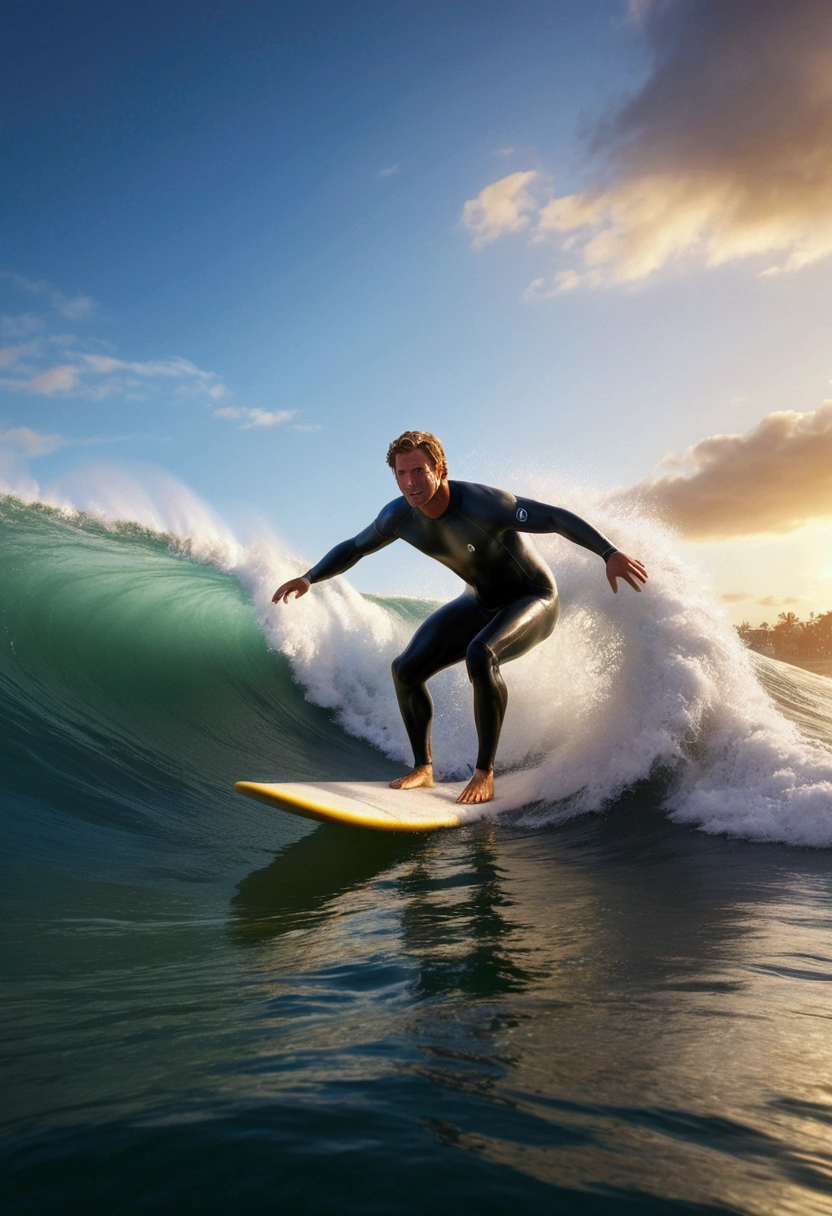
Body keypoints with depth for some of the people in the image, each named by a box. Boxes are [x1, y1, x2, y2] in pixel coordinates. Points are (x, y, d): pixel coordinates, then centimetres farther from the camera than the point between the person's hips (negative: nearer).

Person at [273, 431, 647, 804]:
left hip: (533, 601, -7)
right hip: (481, 602, 7)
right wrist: (308, 578, -3)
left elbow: (557, 517, -33)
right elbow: (354, 548, 7)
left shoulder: (481, 504, -32)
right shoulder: (398, 516, -12)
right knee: (405, 669, -5)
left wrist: (609, 553, -44)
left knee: (480, 656, -36)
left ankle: (485, 773, -19)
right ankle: (423, 768, 12)